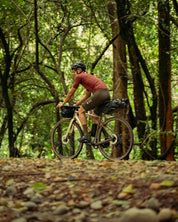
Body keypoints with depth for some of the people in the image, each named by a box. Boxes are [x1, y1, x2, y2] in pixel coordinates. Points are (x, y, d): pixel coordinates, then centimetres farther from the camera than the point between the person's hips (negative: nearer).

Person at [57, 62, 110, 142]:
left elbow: (71, 92, 14)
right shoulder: (88, 77, 34)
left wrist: (63, 103, 25)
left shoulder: (79, 76, 8)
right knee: (94, 116, 21)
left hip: (99, 93, -9)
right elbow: (86, 95, 39)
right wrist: (76, 104, 41)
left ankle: (86, 136, -4)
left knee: (81, 111, 2)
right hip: (107, 94, 9)